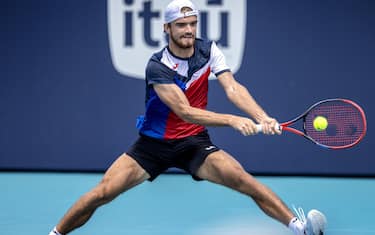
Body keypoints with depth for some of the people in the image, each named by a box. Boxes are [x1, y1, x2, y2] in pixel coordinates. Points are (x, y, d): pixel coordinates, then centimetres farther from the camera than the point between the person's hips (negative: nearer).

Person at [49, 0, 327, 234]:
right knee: (102, 192, -13)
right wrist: (233, 120, -39)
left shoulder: (208, 51, -5)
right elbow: (185, 111, -28)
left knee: (242, 179, -22)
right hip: (153, 143, -2)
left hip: (195, 144, 2)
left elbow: (232, 88, -17)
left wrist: (261, 116, -36)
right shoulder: (157, 67, -19)